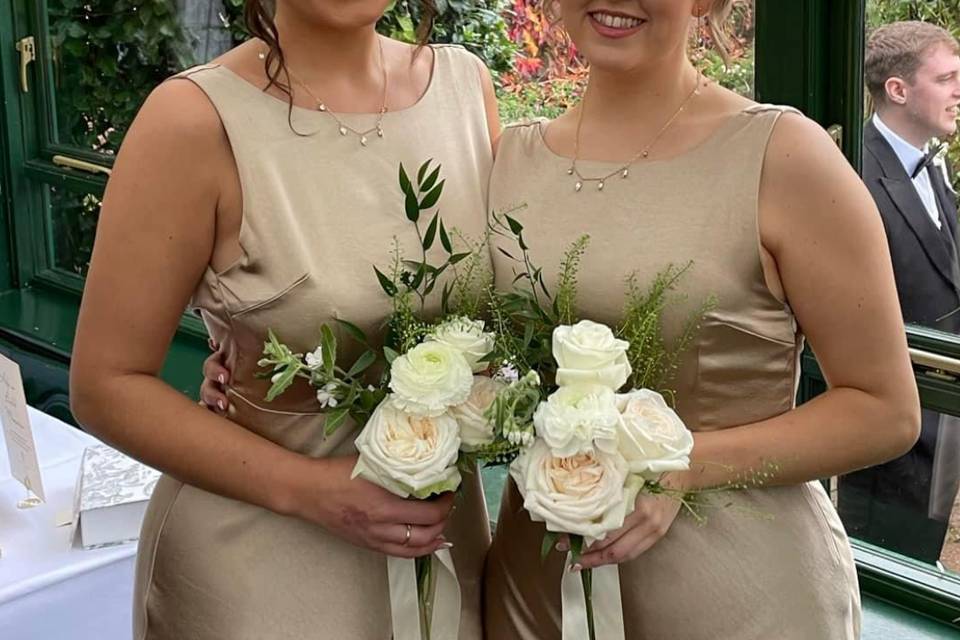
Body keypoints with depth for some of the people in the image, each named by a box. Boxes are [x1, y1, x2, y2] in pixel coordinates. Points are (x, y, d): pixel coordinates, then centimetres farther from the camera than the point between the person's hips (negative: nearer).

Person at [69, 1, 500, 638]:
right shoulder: (198, 120, -18)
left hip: (442, 521, 4)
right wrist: (310, 489, -20)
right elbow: (107, 384, -12)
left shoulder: (466, 83, -5)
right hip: (260, 556, -4)